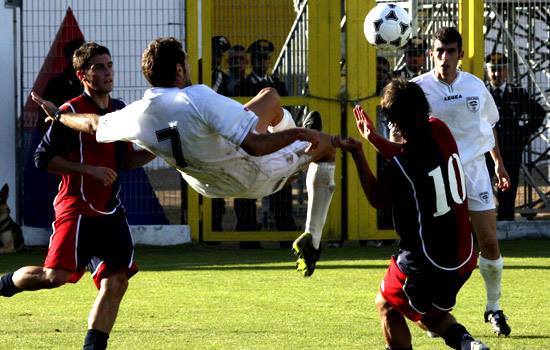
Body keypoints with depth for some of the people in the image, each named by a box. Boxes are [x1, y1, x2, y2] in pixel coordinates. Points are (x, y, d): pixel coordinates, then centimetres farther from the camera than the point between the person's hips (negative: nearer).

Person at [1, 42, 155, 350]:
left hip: (111, 211, 7)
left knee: (116, 282, -1)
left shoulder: (120, 110, 13)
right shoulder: (72, 112, -9)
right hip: (77, 206, -7)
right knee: (56, 276, -16)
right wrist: (89, 170, -16)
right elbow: (43, 157, -10)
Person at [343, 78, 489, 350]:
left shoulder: (400, 166, -23)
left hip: (426, 263, -7)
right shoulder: (440, 131, -3)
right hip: (463, 255, 7)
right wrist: (373, 138, 17)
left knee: (387, 305, 19)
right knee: (428, 314, 27)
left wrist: (358, 155, 4)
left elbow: (377, 199, -1)